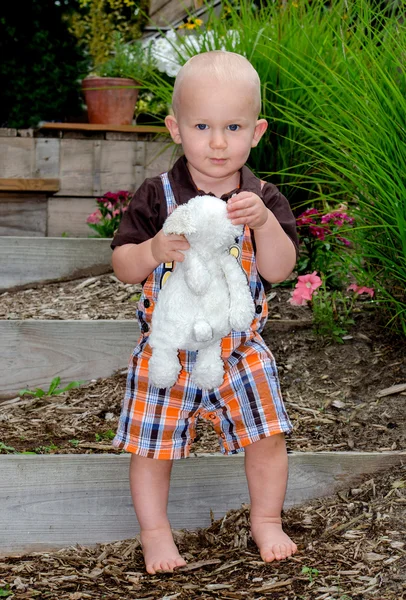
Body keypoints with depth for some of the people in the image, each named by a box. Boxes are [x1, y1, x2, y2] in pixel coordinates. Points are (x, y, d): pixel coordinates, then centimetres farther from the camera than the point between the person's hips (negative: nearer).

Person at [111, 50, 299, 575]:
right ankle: (155, 531, 27)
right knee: (153, 444, 5)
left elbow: (279, 271, -14)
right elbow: (123, 267, -8)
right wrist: (153, 250, -29)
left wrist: (264, 223, -30)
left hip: (240, 349, 1)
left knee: (267, 435, 5)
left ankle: (266, 520, 29)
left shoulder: (263, 199, -6)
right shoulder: (157, 196, -10)